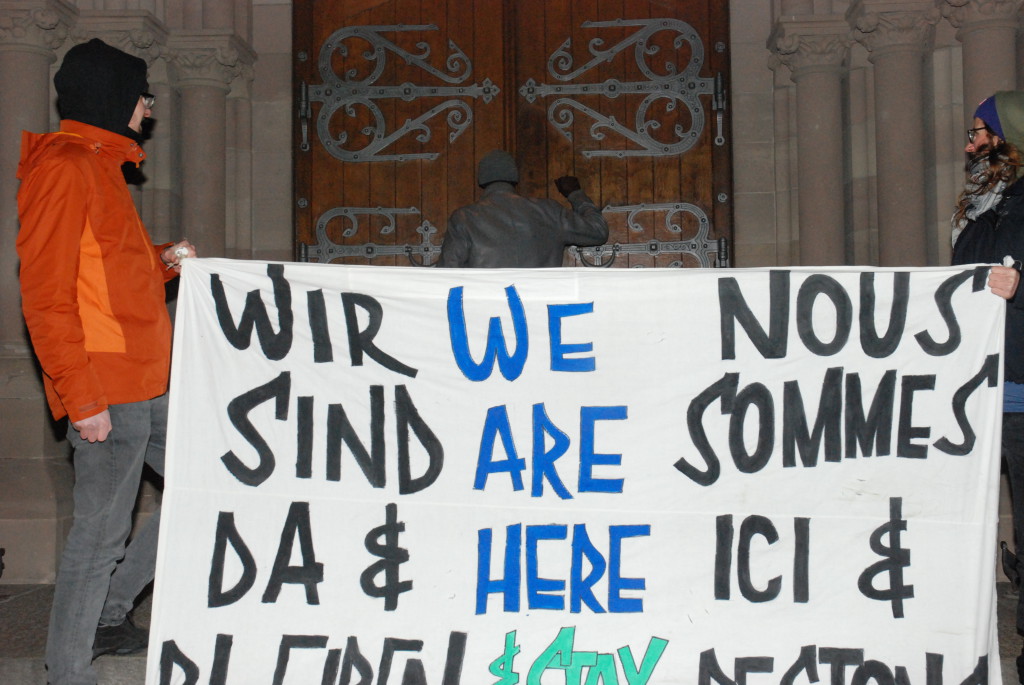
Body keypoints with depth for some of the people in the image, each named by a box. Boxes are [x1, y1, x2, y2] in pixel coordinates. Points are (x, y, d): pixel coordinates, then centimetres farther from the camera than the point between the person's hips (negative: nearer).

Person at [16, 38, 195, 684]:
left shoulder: (102, 166, 19)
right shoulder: (64, 167, -11)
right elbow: (46, 296, -18)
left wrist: (165, 262, 8)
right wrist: (81, 398, -20)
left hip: (149, 385, 10)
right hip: (106, 392, -10)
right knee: (101, 534, -2)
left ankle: (109, 614, 25)